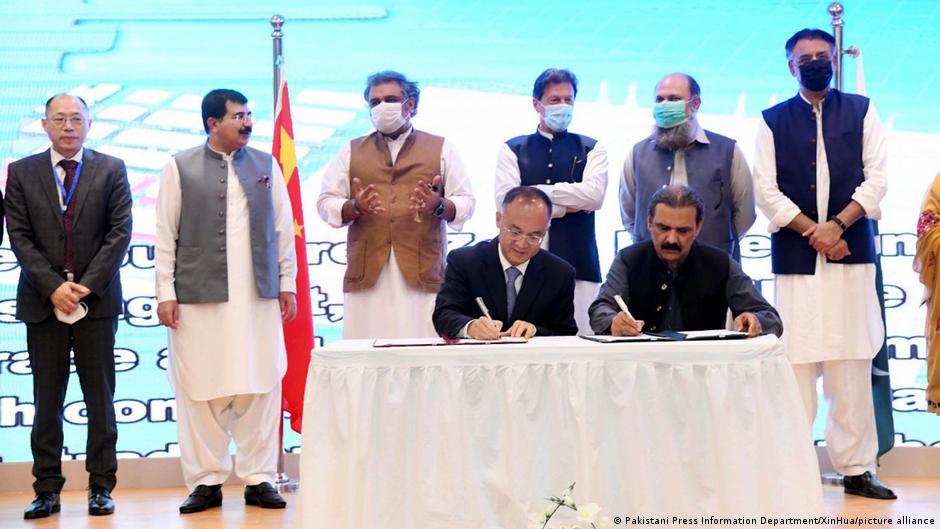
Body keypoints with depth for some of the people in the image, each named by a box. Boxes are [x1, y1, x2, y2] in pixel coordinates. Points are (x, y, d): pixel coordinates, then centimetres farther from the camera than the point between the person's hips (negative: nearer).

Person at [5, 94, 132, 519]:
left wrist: (87, 285, -10)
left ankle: (101, 487, 11)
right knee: (47, 401, 5)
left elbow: (120, 232, -1)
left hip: (96, 300, -1)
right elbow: (19, 237, 1)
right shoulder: (21, 173, 7)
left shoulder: (111, 169, 6)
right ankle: (47, 490, 10)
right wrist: (53, 287, -11)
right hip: (43, 301, 1)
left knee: (100, 399, 4)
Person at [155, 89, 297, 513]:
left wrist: (287, 283, 8)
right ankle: (206, 482, 10)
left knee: (260, 389, 2)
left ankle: (258, 478, 10)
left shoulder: (267, 165, 11)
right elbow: (165, 235, 2)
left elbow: (283, 228, 12)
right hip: (199, 296, -2)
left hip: (258, 297, 2)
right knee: (201, 390, 0)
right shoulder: (180, 167, 4)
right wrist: (165, 293, -3)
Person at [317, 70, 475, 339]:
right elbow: (325, 203, 11)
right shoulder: (351, 151, 19)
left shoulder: (441, 148, 14)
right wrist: (354, 207, -10)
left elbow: (465, 203, 8)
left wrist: (439, 206, -14)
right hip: (366, 274, 1)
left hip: (424, 273, -1)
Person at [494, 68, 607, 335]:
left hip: (578, 265, 0)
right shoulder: (512, 150, 12)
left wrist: (537, 191, -4)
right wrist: (565, 207, -2)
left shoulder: (591, 149, 14)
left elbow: (594, 194, -5)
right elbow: (505, 202, -3)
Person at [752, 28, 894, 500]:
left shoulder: (861, 111, 12)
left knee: (852, 368, 0)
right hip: (794, 258, -1)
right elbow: (766, 191, 2)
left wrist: (837, 225, -9)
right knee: (795, 364, -5)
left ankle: (856, 467, 6)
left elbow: (875, 179, 4)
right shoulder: (772, 121, 10)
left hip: (852, 255, 1)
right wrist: (813, 232, -8)